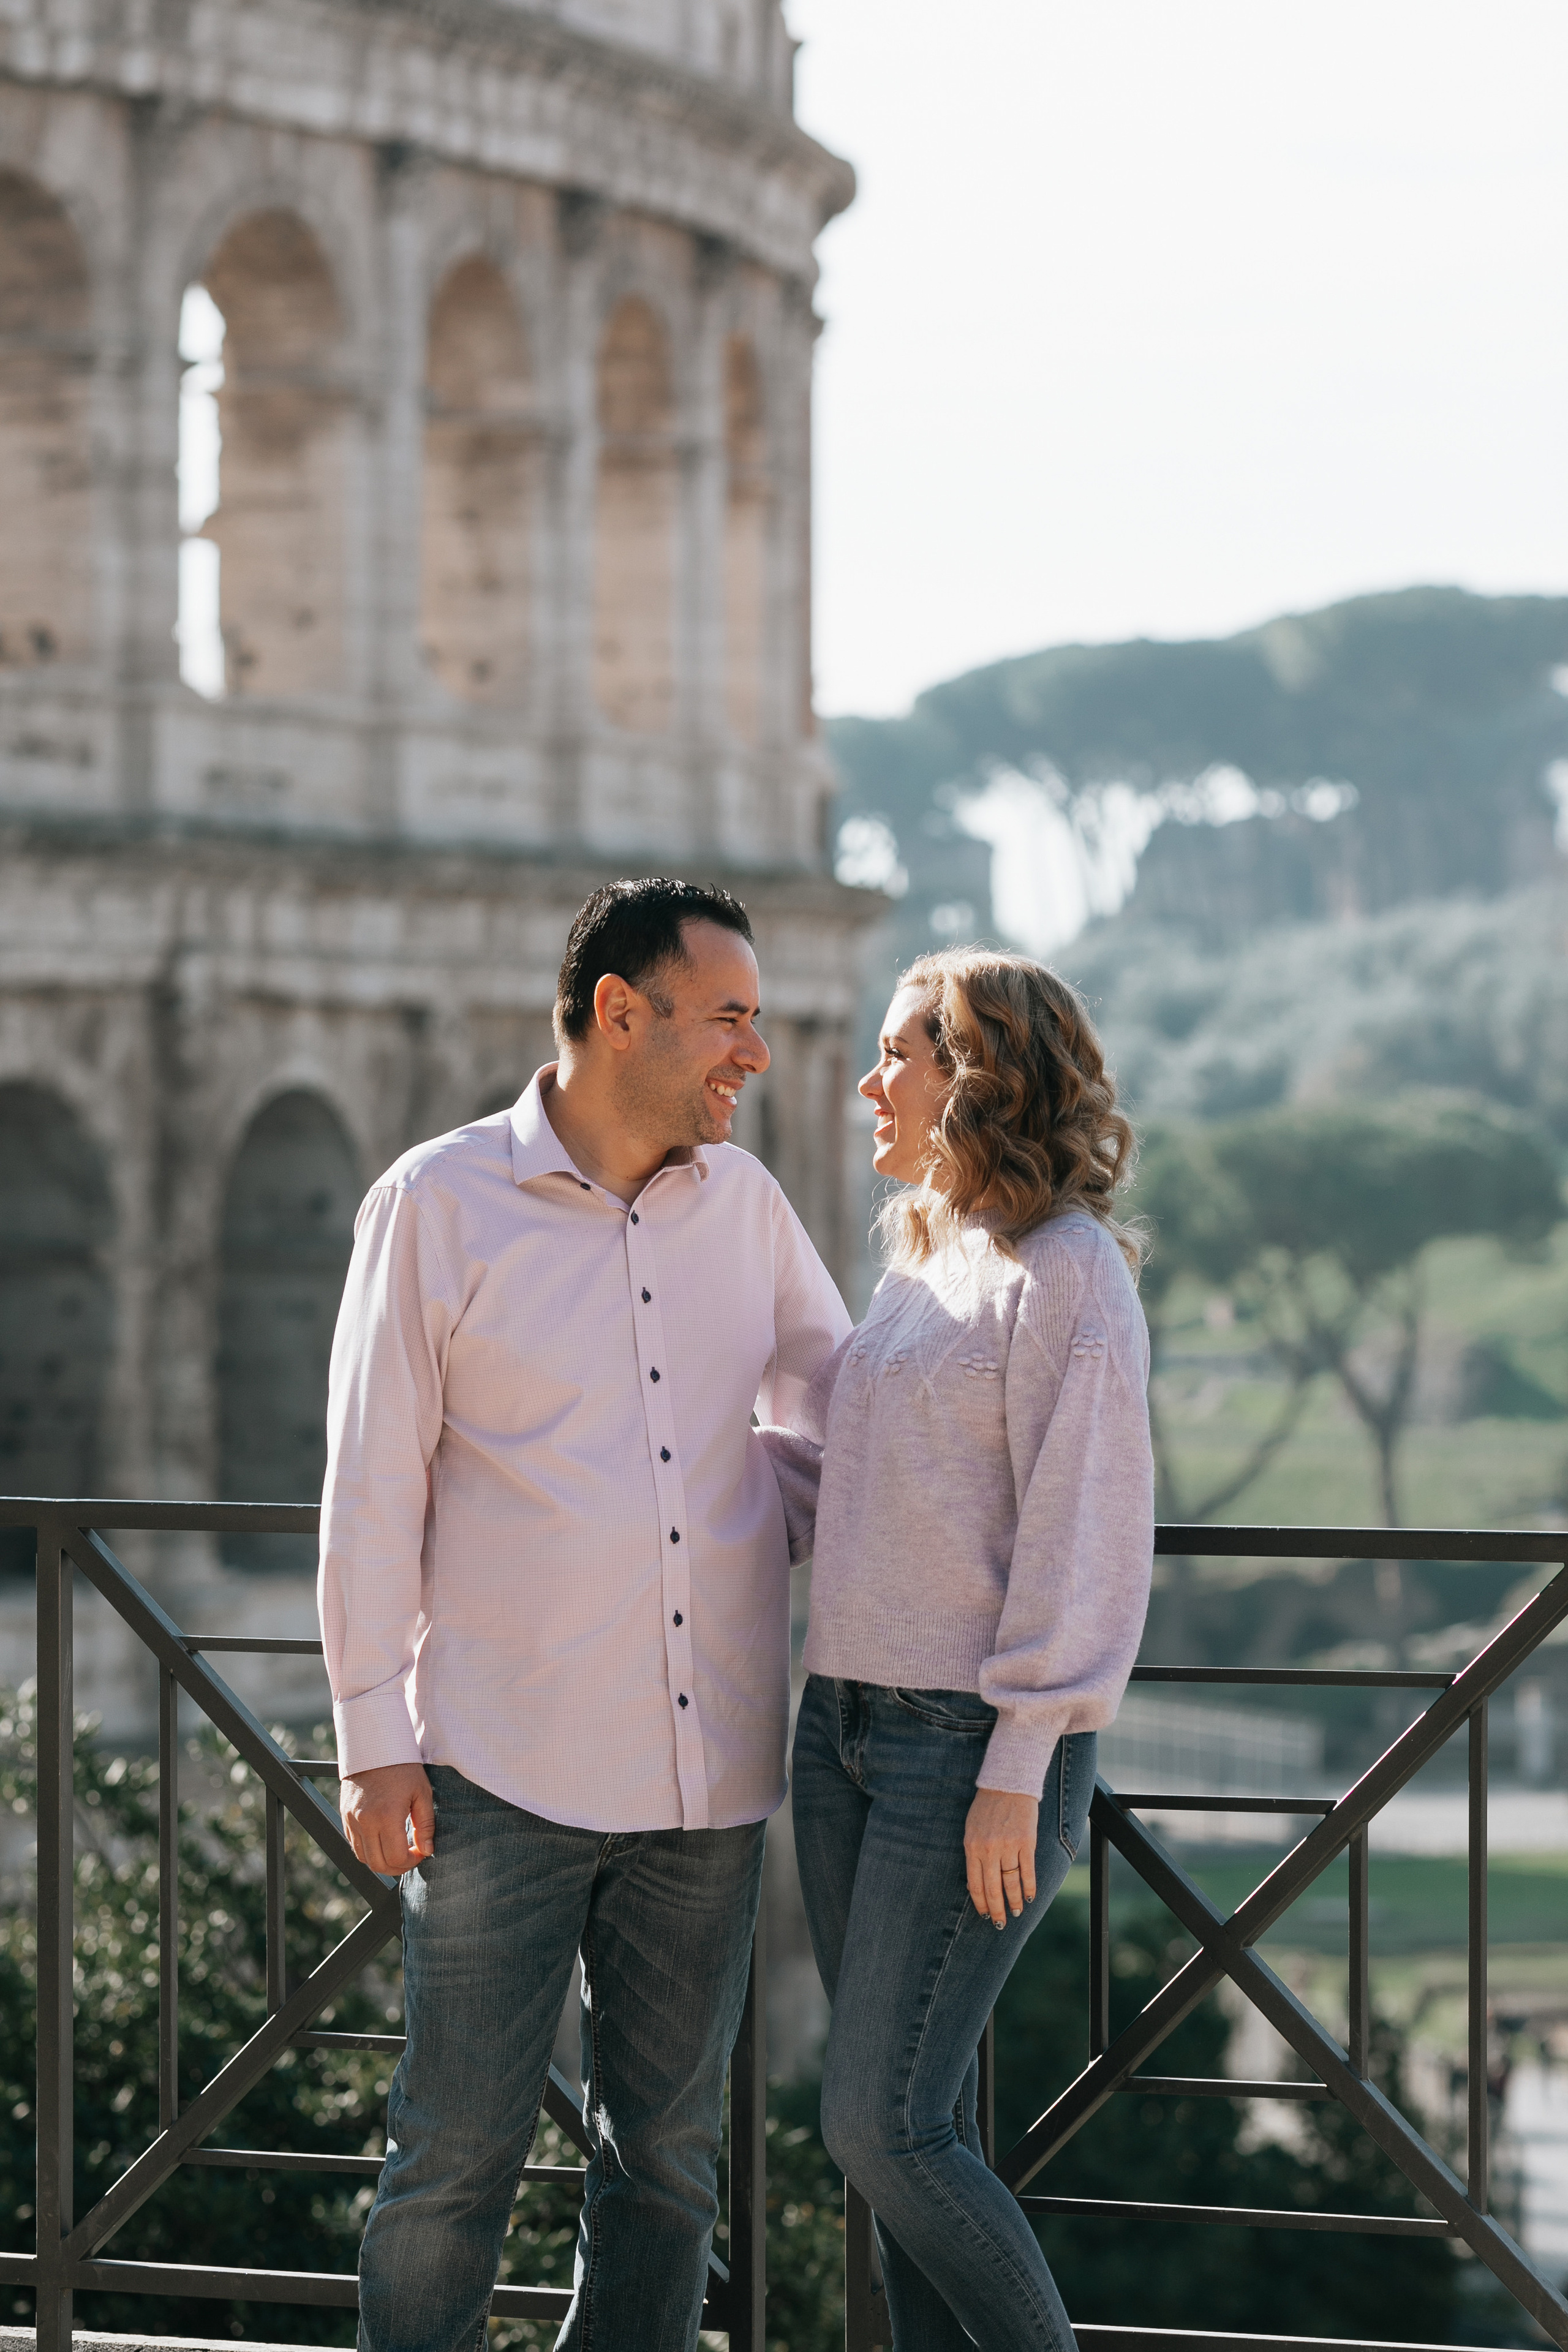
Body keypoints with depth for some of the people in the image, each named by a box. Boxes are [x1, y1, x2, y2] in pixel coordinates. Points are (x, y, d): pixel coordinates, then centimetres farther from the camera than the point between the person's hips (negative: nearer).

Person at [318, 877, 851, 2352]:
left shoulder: (742, 1202, 9)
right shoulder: (440, 1204, -3)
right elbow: (373, 1485, -3)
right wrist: (373, 1738, -6)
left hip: (706, 1771, 5)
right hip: (506, 1774, -4)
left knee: (669, 2152, 8)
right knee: (460, 2148, -3)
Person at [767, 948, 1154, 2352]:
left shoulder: (1068, 1274, -11)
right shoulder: (926, 1267, 16)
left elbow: (1086, 1535, -15)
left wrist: (1018, 1770, -19)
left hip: (978, 1747, -8)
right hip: (851, 1724, 8)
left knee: (884, 2127, -9)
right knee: (906, 2125, 9)